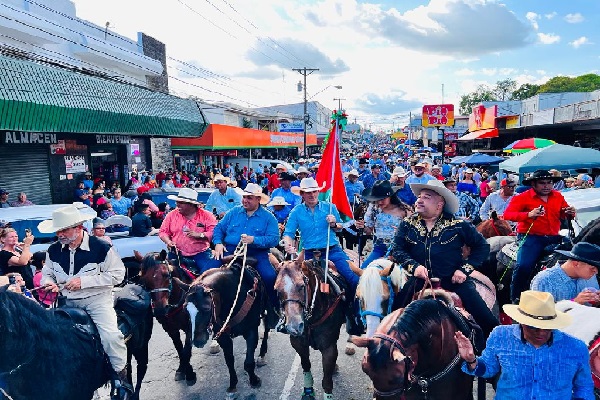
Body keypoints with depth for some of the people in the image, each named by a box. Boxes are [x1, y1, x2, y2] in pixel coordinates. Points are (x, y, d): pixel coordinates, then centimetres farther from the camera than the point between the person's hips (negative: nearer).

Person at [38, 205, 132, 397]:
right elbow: (47, 273, 15)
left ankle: (122, 373, 0)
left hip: (97, 298, -5)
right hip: (67, 302, 5)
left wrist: (84, 281, -21)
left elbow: (117, 274, -15)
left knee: (110, 335, -21)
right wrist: (49, 283, -12)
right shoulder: (54, 250, 0)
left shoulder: (101, 247, -15)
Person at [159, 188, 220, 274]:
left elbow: (215, 232, -8)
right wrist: (168, 241, -8)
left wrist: (199, 235, -21)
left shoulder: (206, 215, -2)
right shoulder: (172, 215, 7)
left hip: (201, 253, -2)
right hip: (178, 254, 2)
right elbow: (163, 232, 12)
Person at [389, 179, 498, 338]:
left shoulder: (458, 225, -3)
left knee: (487, 321, -4)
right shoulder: (407, 224, 3)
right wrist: (414, 266, -16)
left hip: (454, 281, -1)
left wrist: (465, 269, -5)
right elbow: (396, 249, 0)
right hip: (420, 280, 2)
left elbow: (482, 246, 5)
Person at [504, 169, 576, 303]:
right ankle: (515, 299, -6)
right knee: (523, 266, -22)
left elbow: (564, 214, 24)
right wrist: (528, 214, -27)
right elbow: (507, 214, -12)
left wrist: (570, 213, -1)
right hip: (531, 237, -5)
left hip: (554, 237, 6)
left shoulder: (558, 196, 14)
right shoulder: (522, 198, -2)